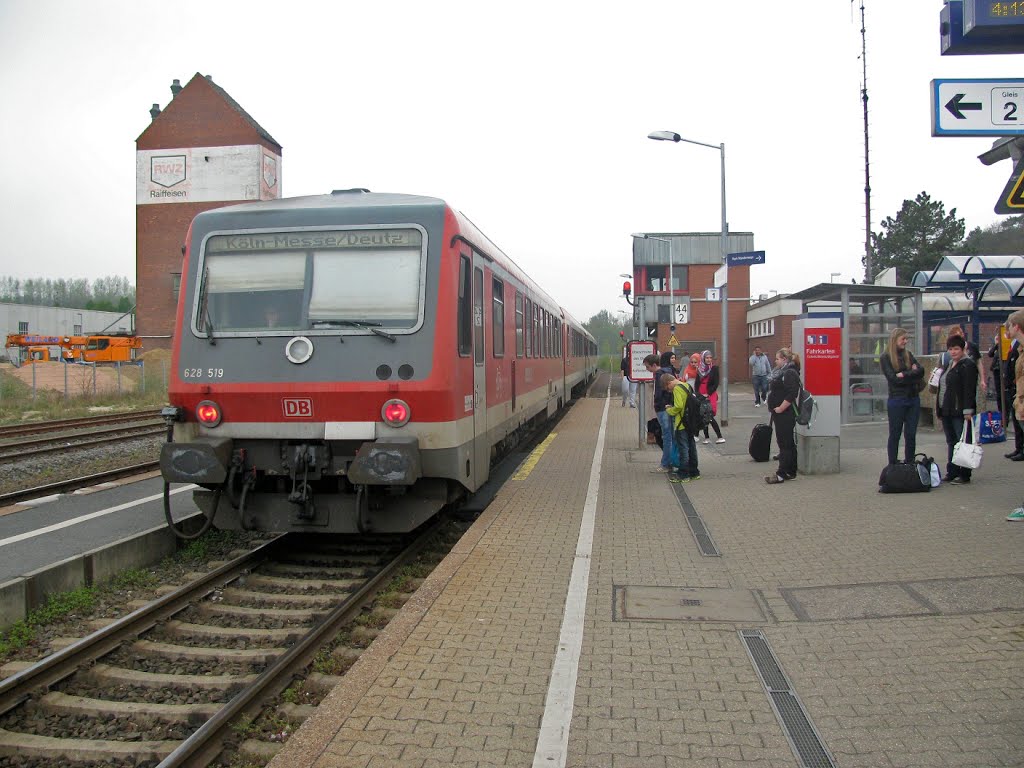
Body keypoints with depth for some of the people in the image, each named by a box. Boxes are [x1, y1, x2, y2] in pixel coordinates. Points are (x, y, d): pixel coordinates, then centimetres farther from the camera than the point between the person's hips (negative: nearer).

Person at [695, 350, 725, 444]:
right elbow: (697, 383, 10)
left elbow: (716, 384, -7)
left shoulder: (714, 368, -4)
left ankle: (720, 437, -4)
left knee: (709, 417, -11)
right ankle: (706, 437, 12)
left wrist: (708, 394, -13)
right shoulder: (700, 369, 7)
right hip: (700, 396, 4)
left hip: (710, 395, -4)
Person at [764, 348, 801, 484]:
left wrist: (780, 408, -21)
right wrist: (773, 407, 17)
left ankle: (781, 474, -5)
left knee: (786, 444, -6)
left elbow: (791, 395, -25)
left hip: (785, 415, -11)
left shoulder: (790, 373, -16)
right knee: (788, 444, 14)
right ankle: (791, 472, 21)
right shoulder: (782, 372, 16)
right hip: (780, 414, 11)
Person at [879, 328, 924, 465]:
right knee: (895, 435, 4)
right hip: (897, 400, -4)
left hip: (913, 399, 5)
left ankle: (909, 465, 15)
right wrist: (912, 375, -9)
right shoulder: (886, 357, -3)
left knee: (911, 435, 7)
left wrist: (904, 375, -14)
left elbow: (921, 371, -2)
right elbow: (893, 378, -13)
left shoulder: (908, 354, 11)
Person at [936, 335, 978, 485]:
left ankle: (964, 475, 0)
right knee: (951, 442, 13)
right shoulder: (948, 365, 19)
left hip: (960, 411, -9)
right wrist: (940, 408, 18)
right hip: (947, 411, 9)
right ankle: (951, 473, 20)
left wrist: (968, 410, -22)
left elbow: (969, 390, -17)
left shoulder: (968, 365, -9)